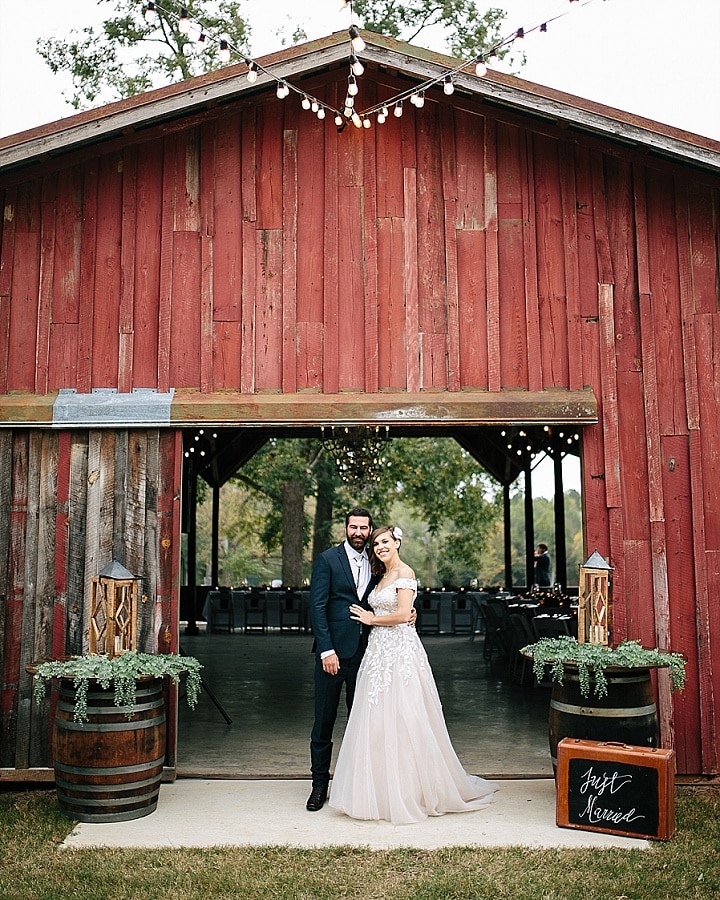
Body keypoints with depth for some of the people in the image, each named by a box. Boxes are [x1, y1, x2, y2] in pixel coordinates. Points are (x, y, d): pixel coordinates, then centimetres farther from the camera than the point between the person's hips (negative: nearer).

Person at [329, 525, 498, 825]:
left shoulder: (404, 573, -9)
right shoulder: (382, 576, 18)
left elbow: (402, 614, -17)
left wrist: (371, 619, -6)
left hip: (400, 651, -9)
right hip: (379, 651, 9)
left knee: (401, 719, -5)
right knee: (377, 719, 9)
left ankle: (408, 792, 6)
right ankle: (383, 791, 18)